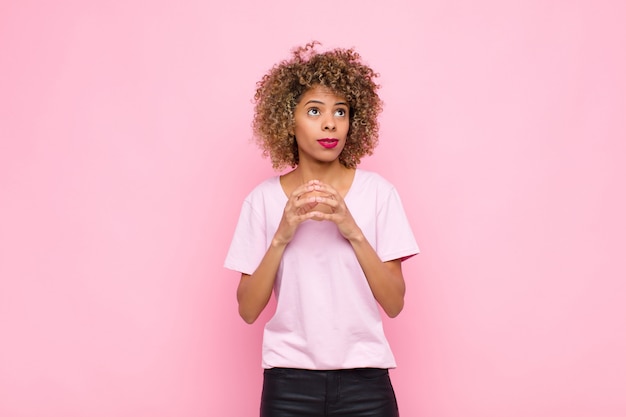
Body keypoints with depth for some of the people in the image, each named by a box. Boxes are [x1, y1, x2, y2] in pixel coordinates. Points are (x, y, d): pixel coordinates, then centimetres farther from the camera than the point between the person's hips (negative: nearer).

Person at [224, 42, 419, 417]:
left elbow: (394, 303, -6)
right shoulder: (264, 199, -2)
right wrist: (281, 236, -16)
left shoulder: (377, 191, -4)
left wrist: (352, 231, -18)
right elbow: (248, 310, -4)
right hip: (289, 383, 0)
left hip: (364, 381, 0)